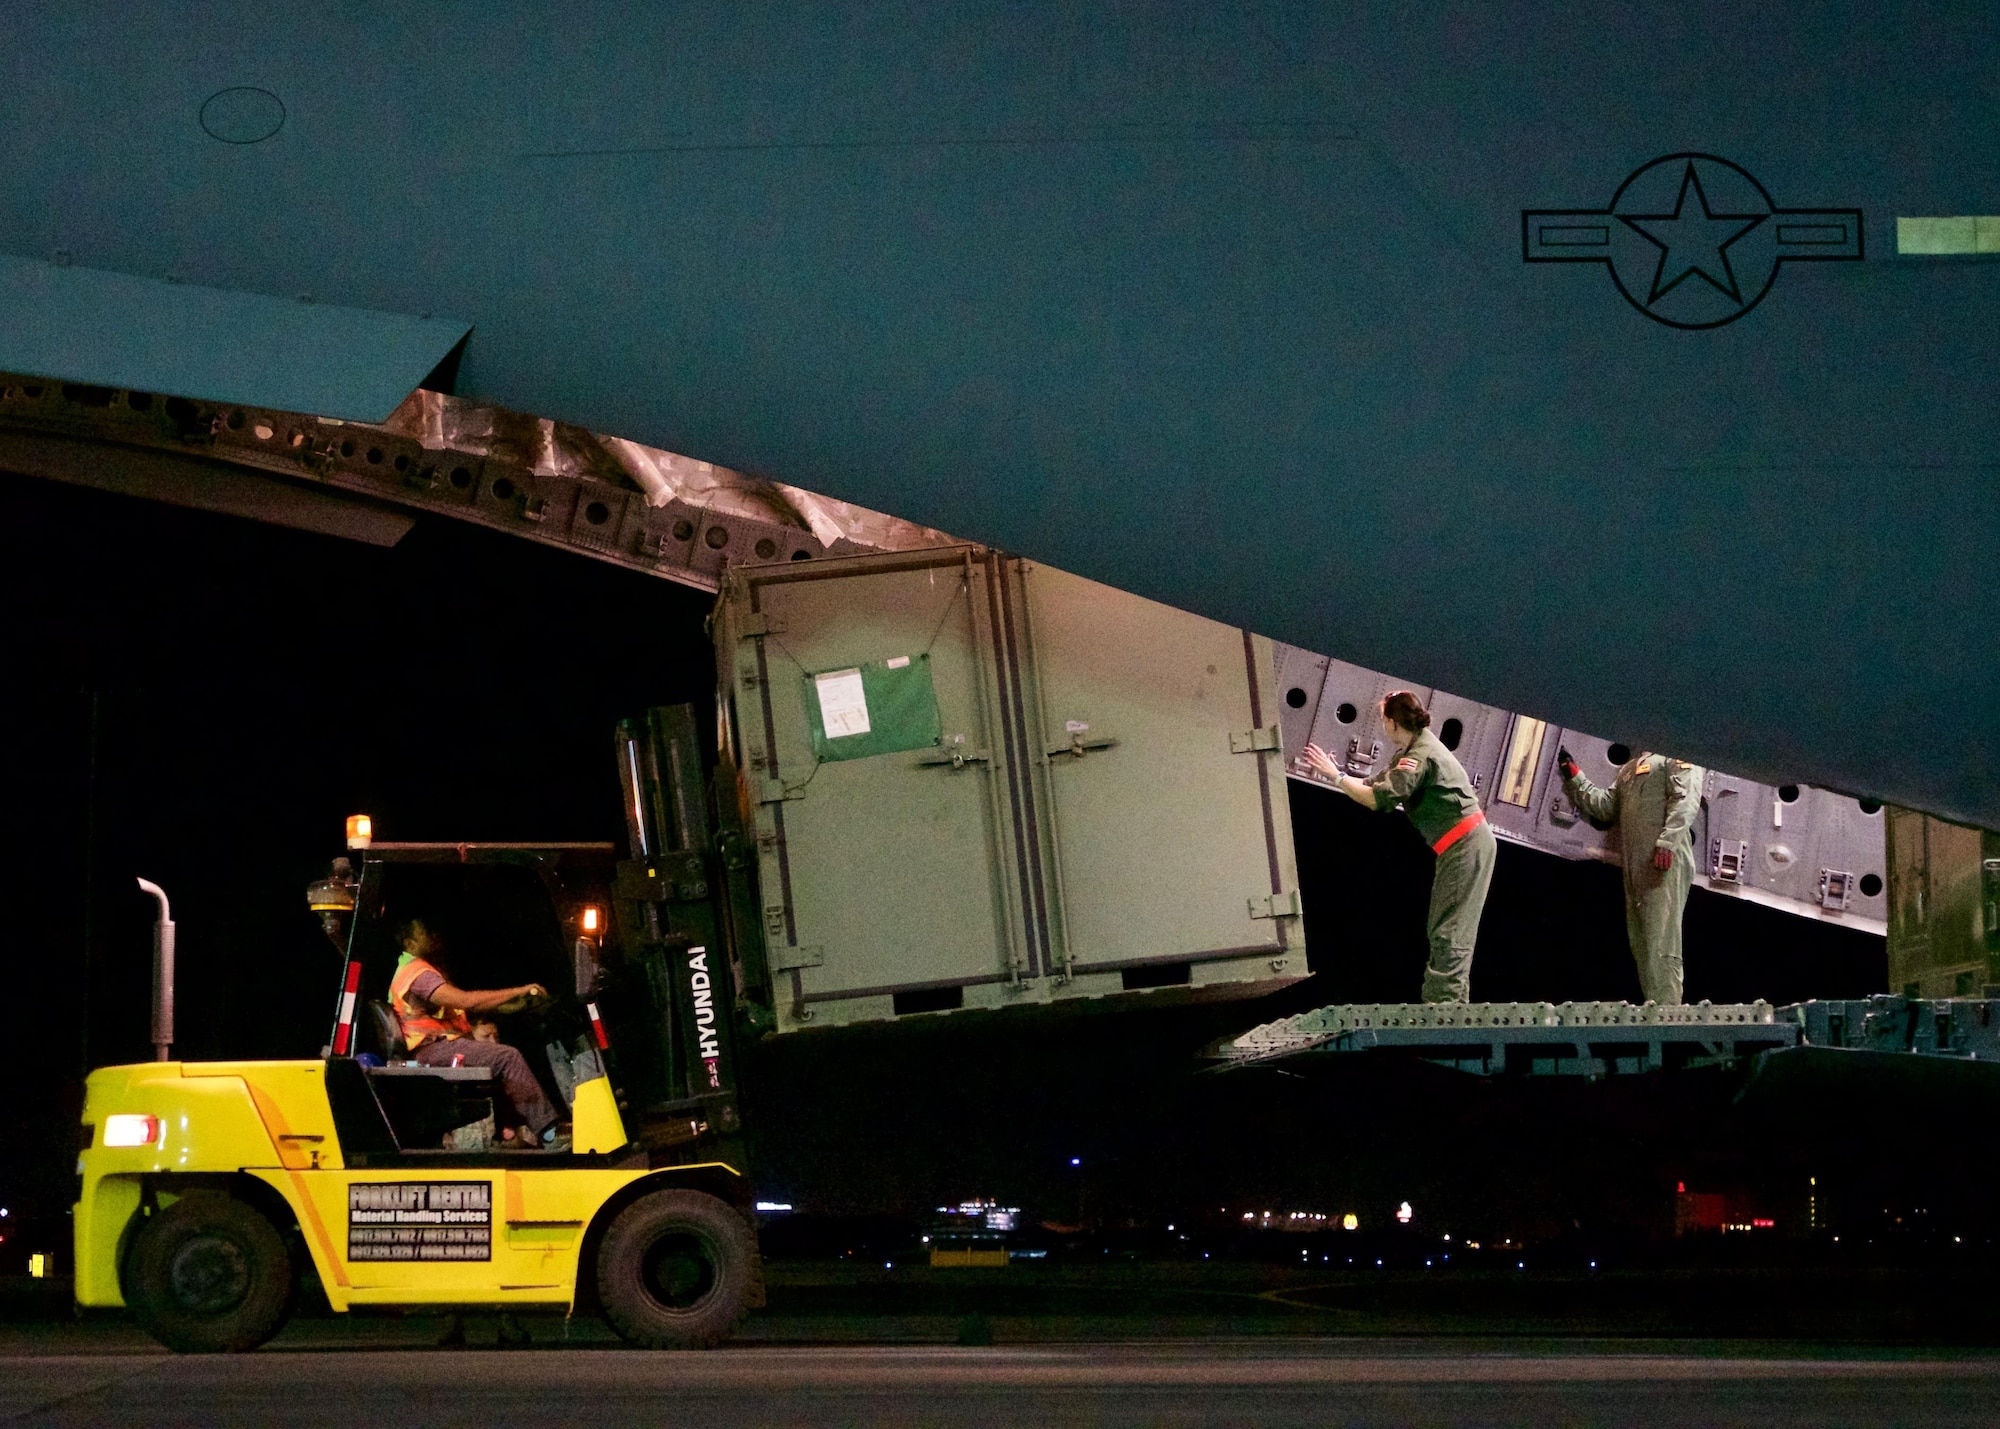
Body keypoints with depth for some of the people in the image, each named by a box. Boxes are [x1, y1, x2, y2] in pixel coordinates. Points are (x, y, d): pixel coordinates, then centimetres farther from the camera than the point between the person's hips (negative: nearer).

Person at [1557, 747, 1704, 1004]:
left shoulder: (1676, 757, 5)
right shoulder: (1628, 769, 30)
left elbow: (1686, 799, -10)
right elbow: (1605, 806, 21)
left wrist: (1667, 842, -23)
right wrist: (1574, 778, 12)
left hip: (1666, 860, -9)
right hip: (1634, 866, 9)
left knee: (1661, 943, -16)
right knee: (1641, 945, 4)